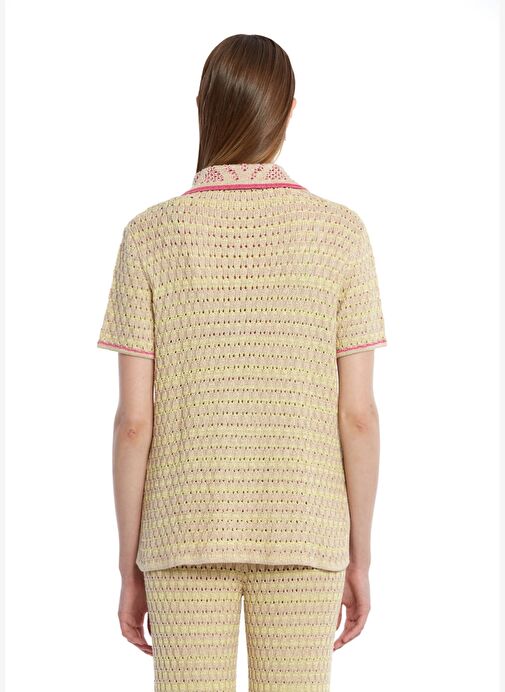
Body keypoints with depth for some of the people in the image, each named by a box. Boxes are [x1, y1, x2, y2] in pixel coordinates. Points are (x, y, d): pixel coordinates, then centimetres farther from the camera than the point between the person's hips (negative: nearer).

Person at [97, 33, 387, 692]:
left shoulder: (150, 236, -6)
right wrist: (359, 559, 5)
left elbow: (133, 420, -6)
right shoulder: (341, 233, -5)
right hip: (300, 534, 1)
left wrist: (129, 570, 3)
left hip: (187, 532, 0)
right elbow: (357, 414, -5)